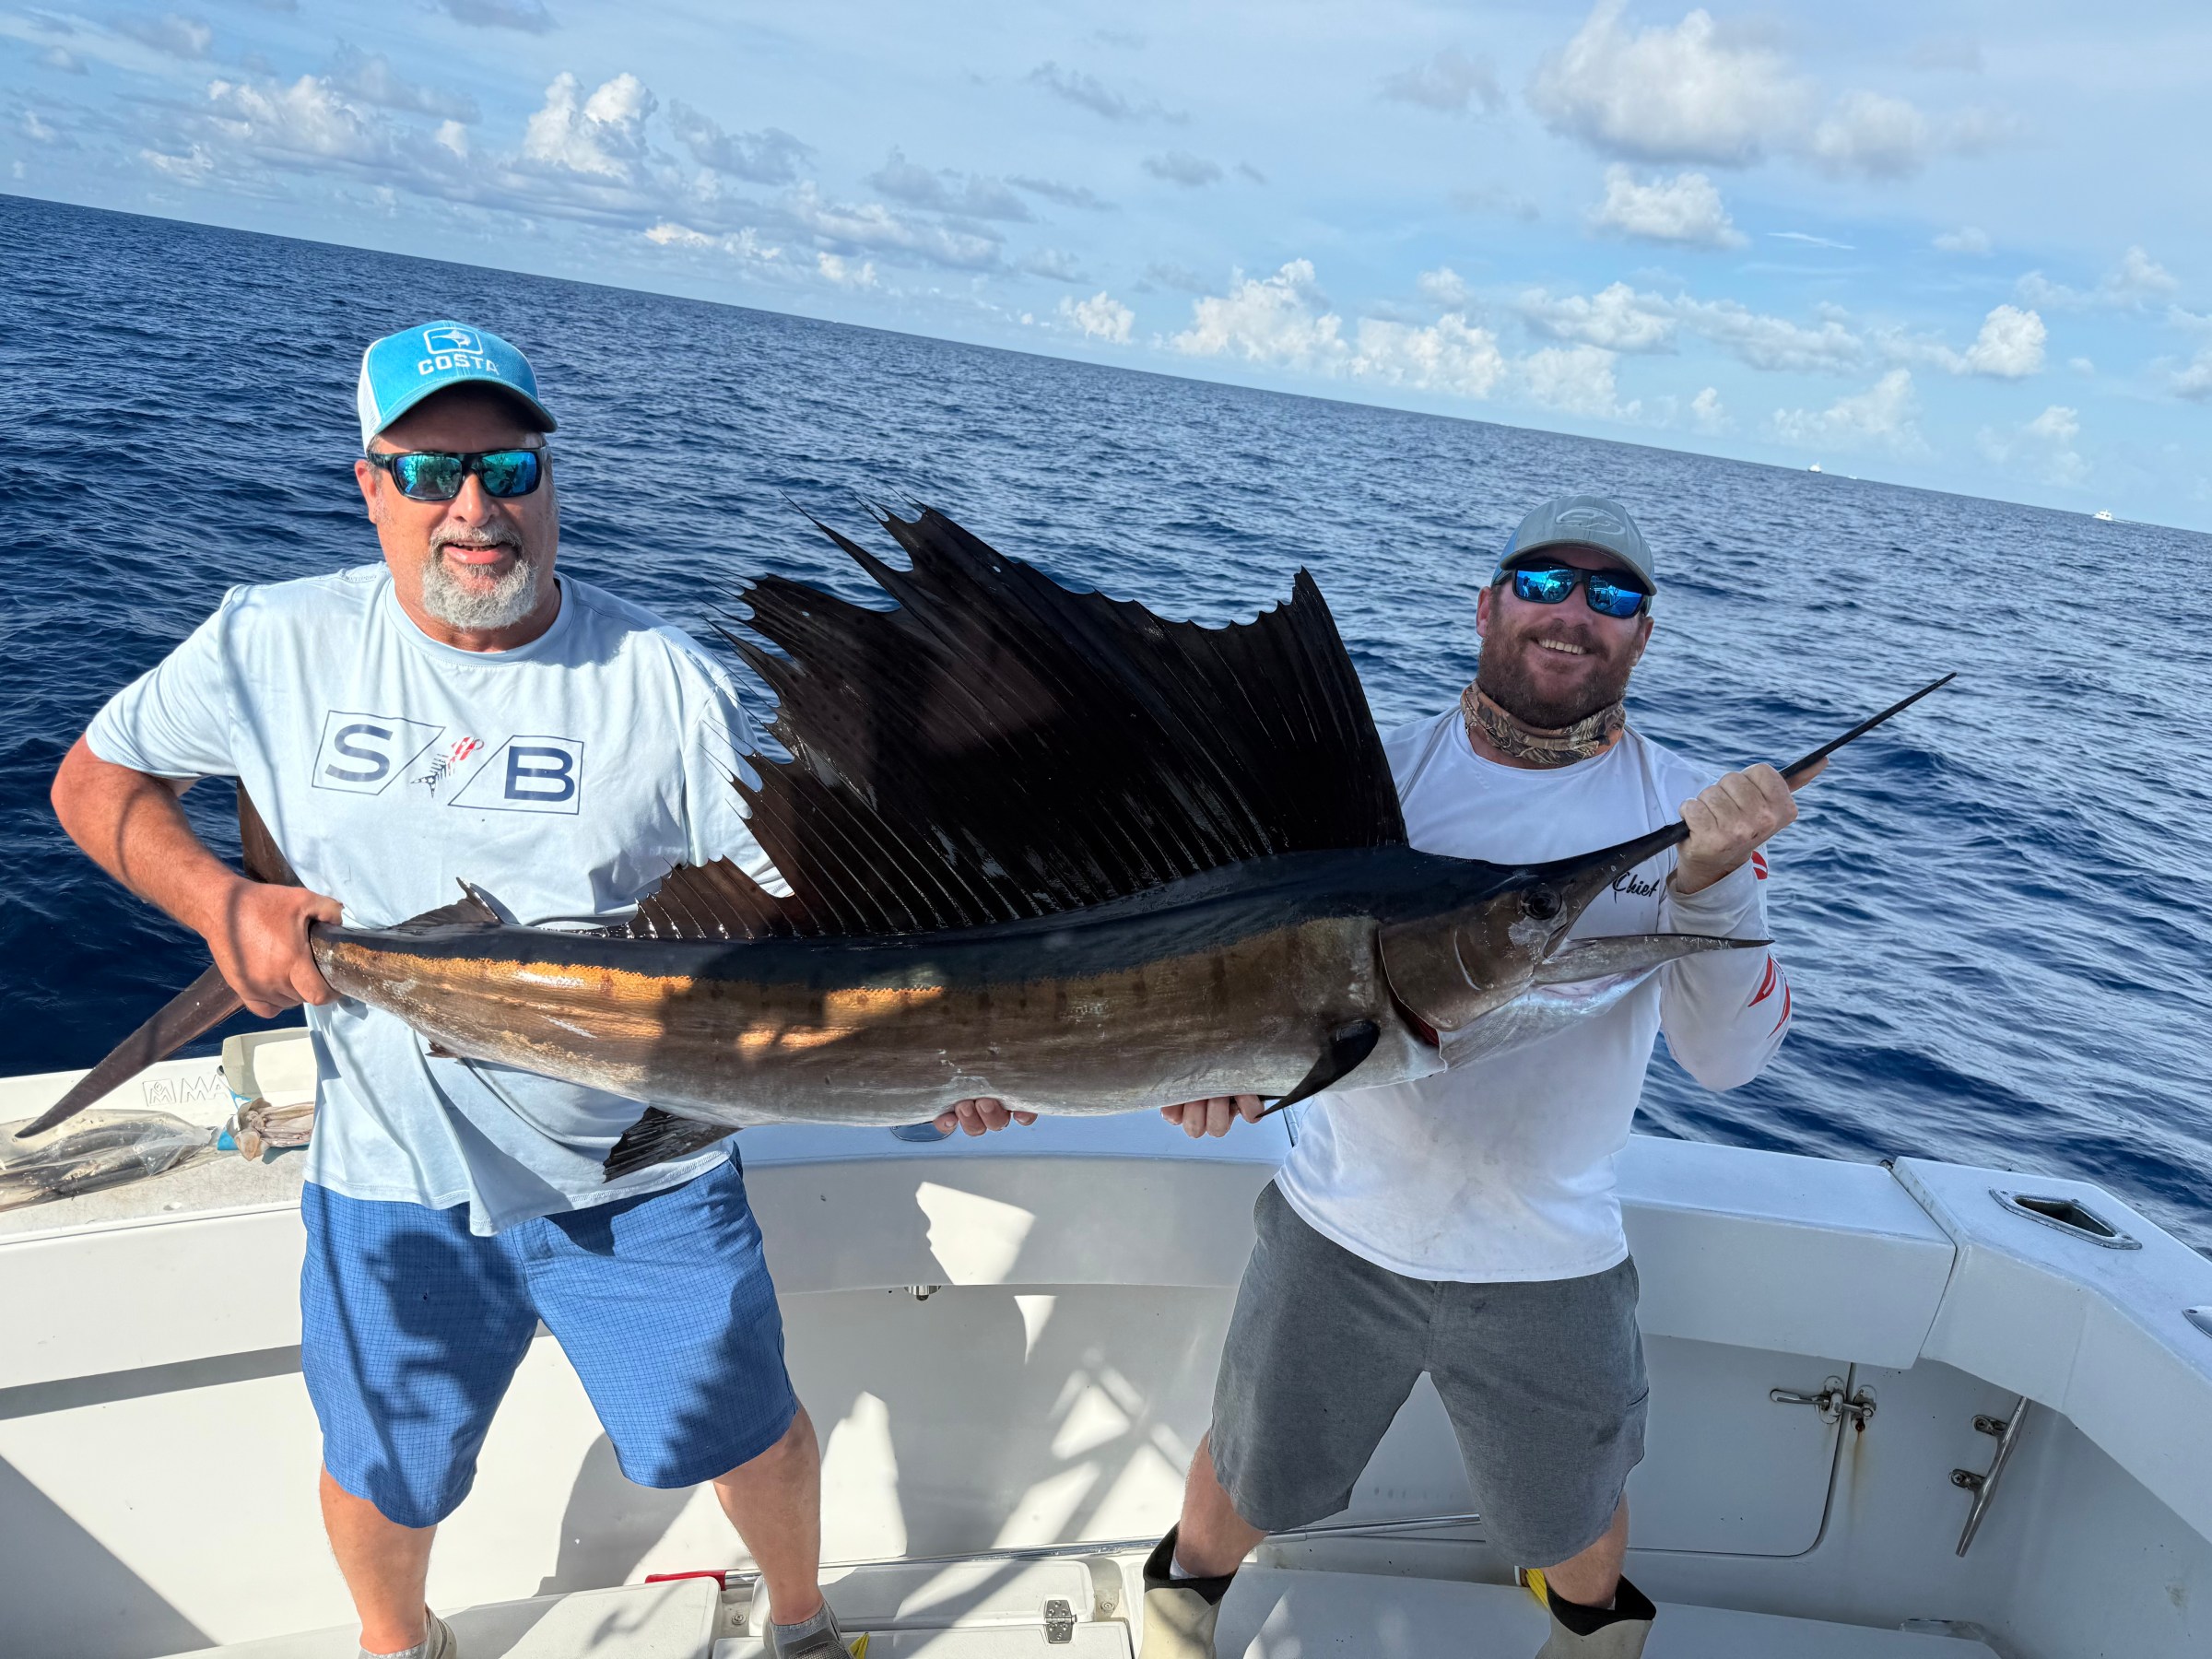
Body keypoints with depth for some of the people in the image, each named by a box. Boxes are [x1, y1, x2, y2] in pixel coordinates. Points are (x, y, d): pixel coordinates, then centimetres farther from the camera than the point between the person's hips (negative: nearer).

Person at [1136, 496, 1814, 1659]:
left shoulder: (1691, 811, -8)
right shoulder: (1384, 770, -8)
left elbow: (1728, 1058, -16)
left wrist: (1712, 880, -32)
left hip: (1551, 1263, 1)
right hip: (1337, 1229, 0)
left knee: (1571, 1519, 25)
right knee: (1250, 1480, 20)